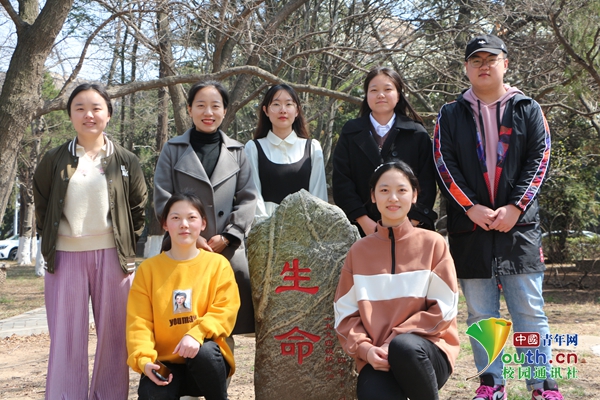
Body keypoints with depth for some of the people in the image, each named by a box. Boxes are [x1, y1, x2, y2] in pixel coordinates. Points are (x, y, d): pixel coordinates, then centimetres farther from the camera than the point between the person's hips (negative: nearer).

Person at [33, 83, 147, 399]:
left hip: (112, 256, 0)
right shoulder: (54, 161, 3)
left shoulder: (125, 162, 3)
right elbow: (41, 206, 11)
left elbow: (139, 208, 10)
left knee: (113, 337, 5)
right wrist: (51, 243, 6)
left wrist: (127, 245, 4)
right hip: (66, 256, 0)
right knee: (66, 339, 3)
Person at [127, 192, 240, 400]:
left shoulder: (218, 263, 1)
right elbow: (139, 321, -4)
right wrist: (144, 359, -21)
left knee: (205, 350, -36)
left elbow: (225, 311, -9)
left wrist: (196, 334, -28)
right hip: (165, 362, 0)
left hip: (207, 362, 0)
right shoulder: (148, 268, 3)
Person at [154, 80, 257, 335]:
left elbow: (248, 198, 7)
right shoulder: (173, 150, 7)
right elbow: (163, 201, 1)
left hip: (230, 251, 2)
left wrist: (228, 236, -6)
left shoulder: (236, 152, 13)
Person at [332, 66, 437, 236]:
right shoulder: (351, 133, 10)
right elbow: (341, 181, 2)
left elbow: (426, 183, 2)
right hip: (362, 229, 0)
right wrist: (365, 222, -9)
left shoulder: (417, 134, 8)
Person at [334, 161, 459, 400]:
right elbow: (345, 312, 7)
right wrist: (365, 348, -12)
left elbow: (444, 308, -3)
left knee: (404, 346, -37)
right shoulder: (359, 251, 9)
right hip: (377, 357, 0)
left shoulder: (433, 244, 3)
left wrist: (394, 341, -12)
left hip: (427, 350, 0)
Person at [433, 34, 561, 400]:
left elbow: (539, 160, 1)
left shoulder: (528, 110, 9)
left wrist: (514, 208, -11)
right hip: (469, 226, 1)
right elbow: (444, 164, 1)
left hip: (519, 224, -1)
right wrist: (472, 208, -11)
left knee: (530, 311, 0)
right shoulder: (451, 115, 10)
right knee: (481, 314, 6)